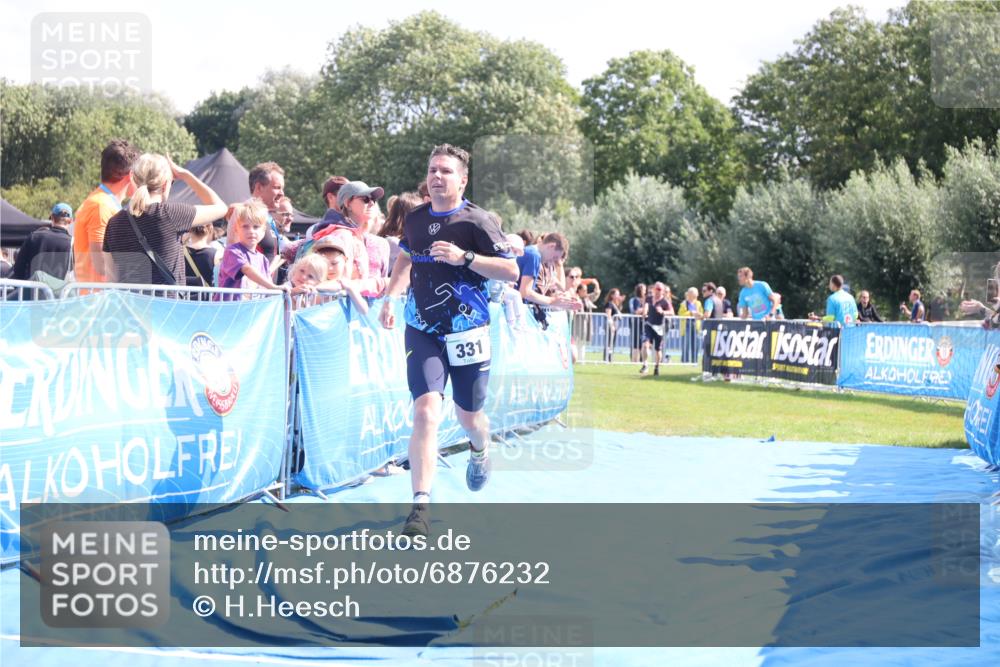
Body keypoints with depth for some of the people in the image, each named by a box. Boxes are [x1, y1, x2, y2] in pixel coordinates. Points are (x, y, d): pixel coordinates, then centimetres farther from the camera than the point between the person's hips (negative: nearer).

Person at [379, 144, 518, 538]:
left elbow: (511, 271, -11)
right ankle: (421, 507, -22)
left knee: (469, 417, 12)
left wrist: (465, 257, -22)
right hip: (423, 333, 2)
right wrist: (390, 298, 13)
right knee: (426, 411, -17)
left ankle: (480, 450, 52)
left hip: (467, 333, -2)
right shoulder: (414, 220, 6)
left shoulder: (476, 221, -8)